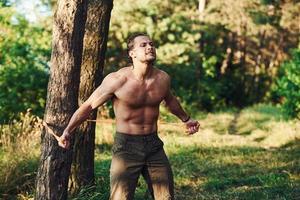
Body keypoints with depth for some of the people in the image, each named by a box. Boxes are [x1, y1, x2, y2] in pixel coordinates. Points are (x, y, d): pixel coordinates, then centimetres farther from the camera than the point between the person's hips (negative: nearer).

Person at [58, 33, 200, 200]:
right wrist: (67, 131, -5)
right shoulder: (117, 80, -15)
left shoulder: (163, 78, -1)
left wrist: (186, 119, 37)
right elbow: (88, 106, -5)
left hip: (154, 146, 5)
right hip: (126, 146, -4)